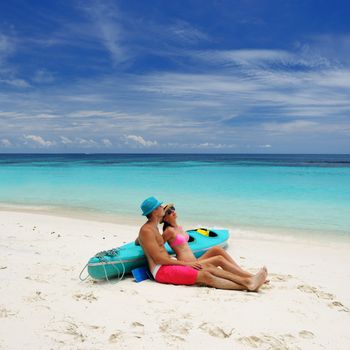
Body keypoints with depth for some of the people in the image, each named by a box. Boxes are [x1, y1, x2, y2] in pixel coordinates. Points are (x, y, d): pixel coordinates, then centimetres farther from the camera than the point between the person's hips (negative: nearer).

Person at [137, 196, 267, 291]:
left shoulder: (152, 227, 18)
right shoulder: (147, 230, -15)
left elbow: (138, 241, 38)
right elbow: (158, 258, -19)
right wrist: (185, 263, -15)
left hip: (168, 264, 10)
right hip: (161, 270, -10)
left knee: (210, 269, -3)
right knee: (205, 276, -19)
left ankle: (247, 280, -9)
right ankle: (246, 287, -20)